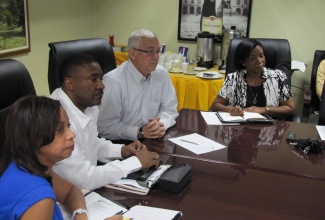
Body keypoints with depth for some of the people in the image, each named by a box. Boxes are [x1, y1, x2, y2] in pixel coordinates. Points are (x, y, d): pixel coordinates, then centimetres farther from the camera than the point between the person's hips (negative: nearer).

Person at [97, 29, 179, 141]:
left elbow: (170, 108, 8)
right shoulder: (113, 81, -17)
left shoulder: (162, 74, 1)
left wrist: (161, 124, -13)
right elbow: (105, 126, -18)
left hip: (153, 141, 5)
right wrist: (140, 132, -25)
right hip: (122, 144, -4)